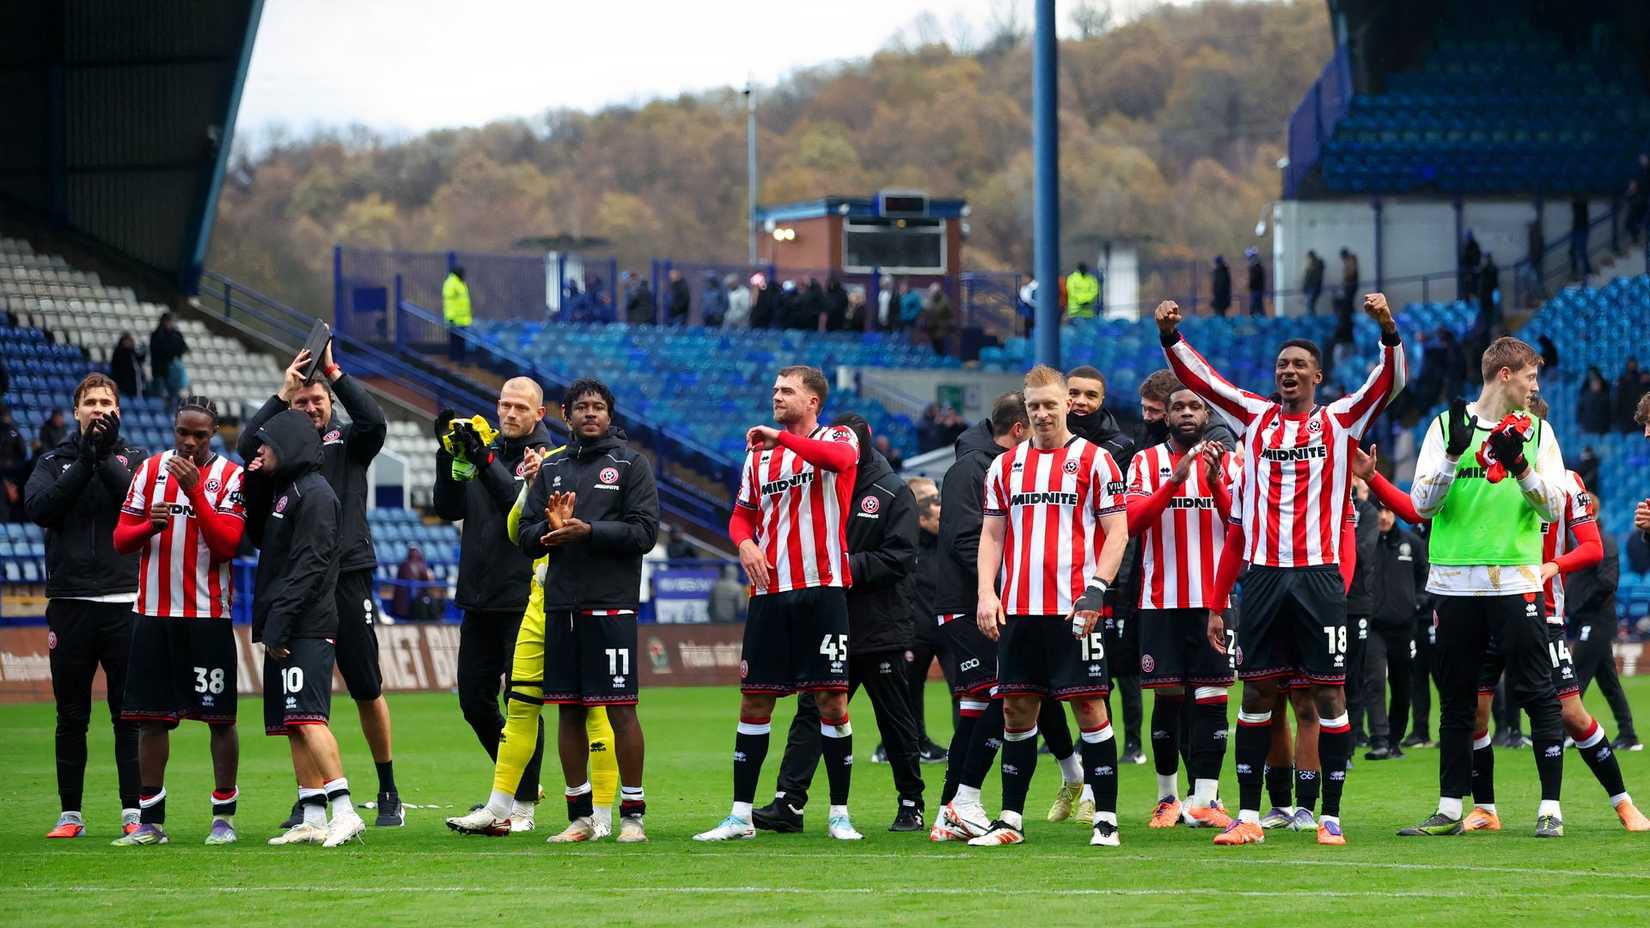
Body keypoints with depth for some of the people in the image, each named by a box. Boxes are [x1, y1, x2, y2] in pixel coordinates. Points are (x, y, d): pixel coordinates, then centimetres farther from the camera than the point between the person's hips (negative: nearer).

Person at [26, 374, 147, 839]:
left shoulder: (134, 459, 8)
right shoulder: (53, 461, 11)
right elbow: (39, 508, -7)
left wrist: (105, 459, -15)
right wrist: (85, 463, -13)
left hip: (124, 602, -1)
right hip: (69, 603, 1)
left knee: (129, 714, -2)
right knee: (71, 716, 5)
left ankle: (133, 812, 0)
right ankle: (70, 813, 10)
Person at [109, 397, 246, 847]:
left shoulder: (230, 477, -2)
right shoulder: (150, 470, 8)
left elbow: (227, 544, -13)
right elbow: (121, 539, 8)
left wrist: (195, 491, -19)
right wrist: (150, 526, -13)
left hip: (207, 615, -3)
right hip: (153, 612, 3)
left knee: (220, 717, -2)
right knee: (151, 718, 4)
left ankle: (224, 817, 7)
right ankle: (150, 821, 9)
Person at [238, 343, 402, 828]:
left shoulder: (348, 440, 7)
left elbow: (374, 420, -13)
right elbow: (246, 445, -10)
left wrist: (333, 372, -14)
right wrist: (282, 393, -14)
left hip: (349, 574, -1)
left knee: (367, 690, 2)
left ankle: (389, 794, 11)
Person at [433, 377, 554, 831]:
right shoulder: (484, 451, 14)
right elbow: (449, 509, 8)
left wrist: (485, 463, -26)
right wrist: (449, 455, -3)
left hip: (523, 600, -7)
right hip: (479, 601, 7)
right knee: (475, 701, 11)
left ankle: (523, 803, 2)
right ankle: (520, 780, 27)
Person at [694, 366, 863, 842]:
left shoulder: (837, 438, 0)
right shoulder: (760, 454, 16)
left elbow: (839, 458, -24)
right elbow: (742, 514, 21)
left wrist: (779, 437, -20)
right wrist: (745, 543, -1)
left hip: (823, 589, -4)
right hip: (770, 592, 5)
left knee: (832, 699, -4)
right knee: (754, 701, 3)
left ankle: (839, 815, 5)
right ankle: (740, 815, 7)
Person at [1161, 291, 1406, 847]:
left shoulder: (1339, 421, 7)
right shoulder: (1254, 418, 13)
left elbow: (1389, 382, -5)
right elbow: (1197, 378, 10)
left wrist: (1387, 330, -21)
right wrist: (1170, 335, -5)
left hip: (1318, 576, -2)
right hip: (1262, 575, 2)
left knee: (1328, 693, -2)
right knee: (1256, 692, 3)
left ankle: (1330, 816, 2)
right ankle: (1248, 816, 7)